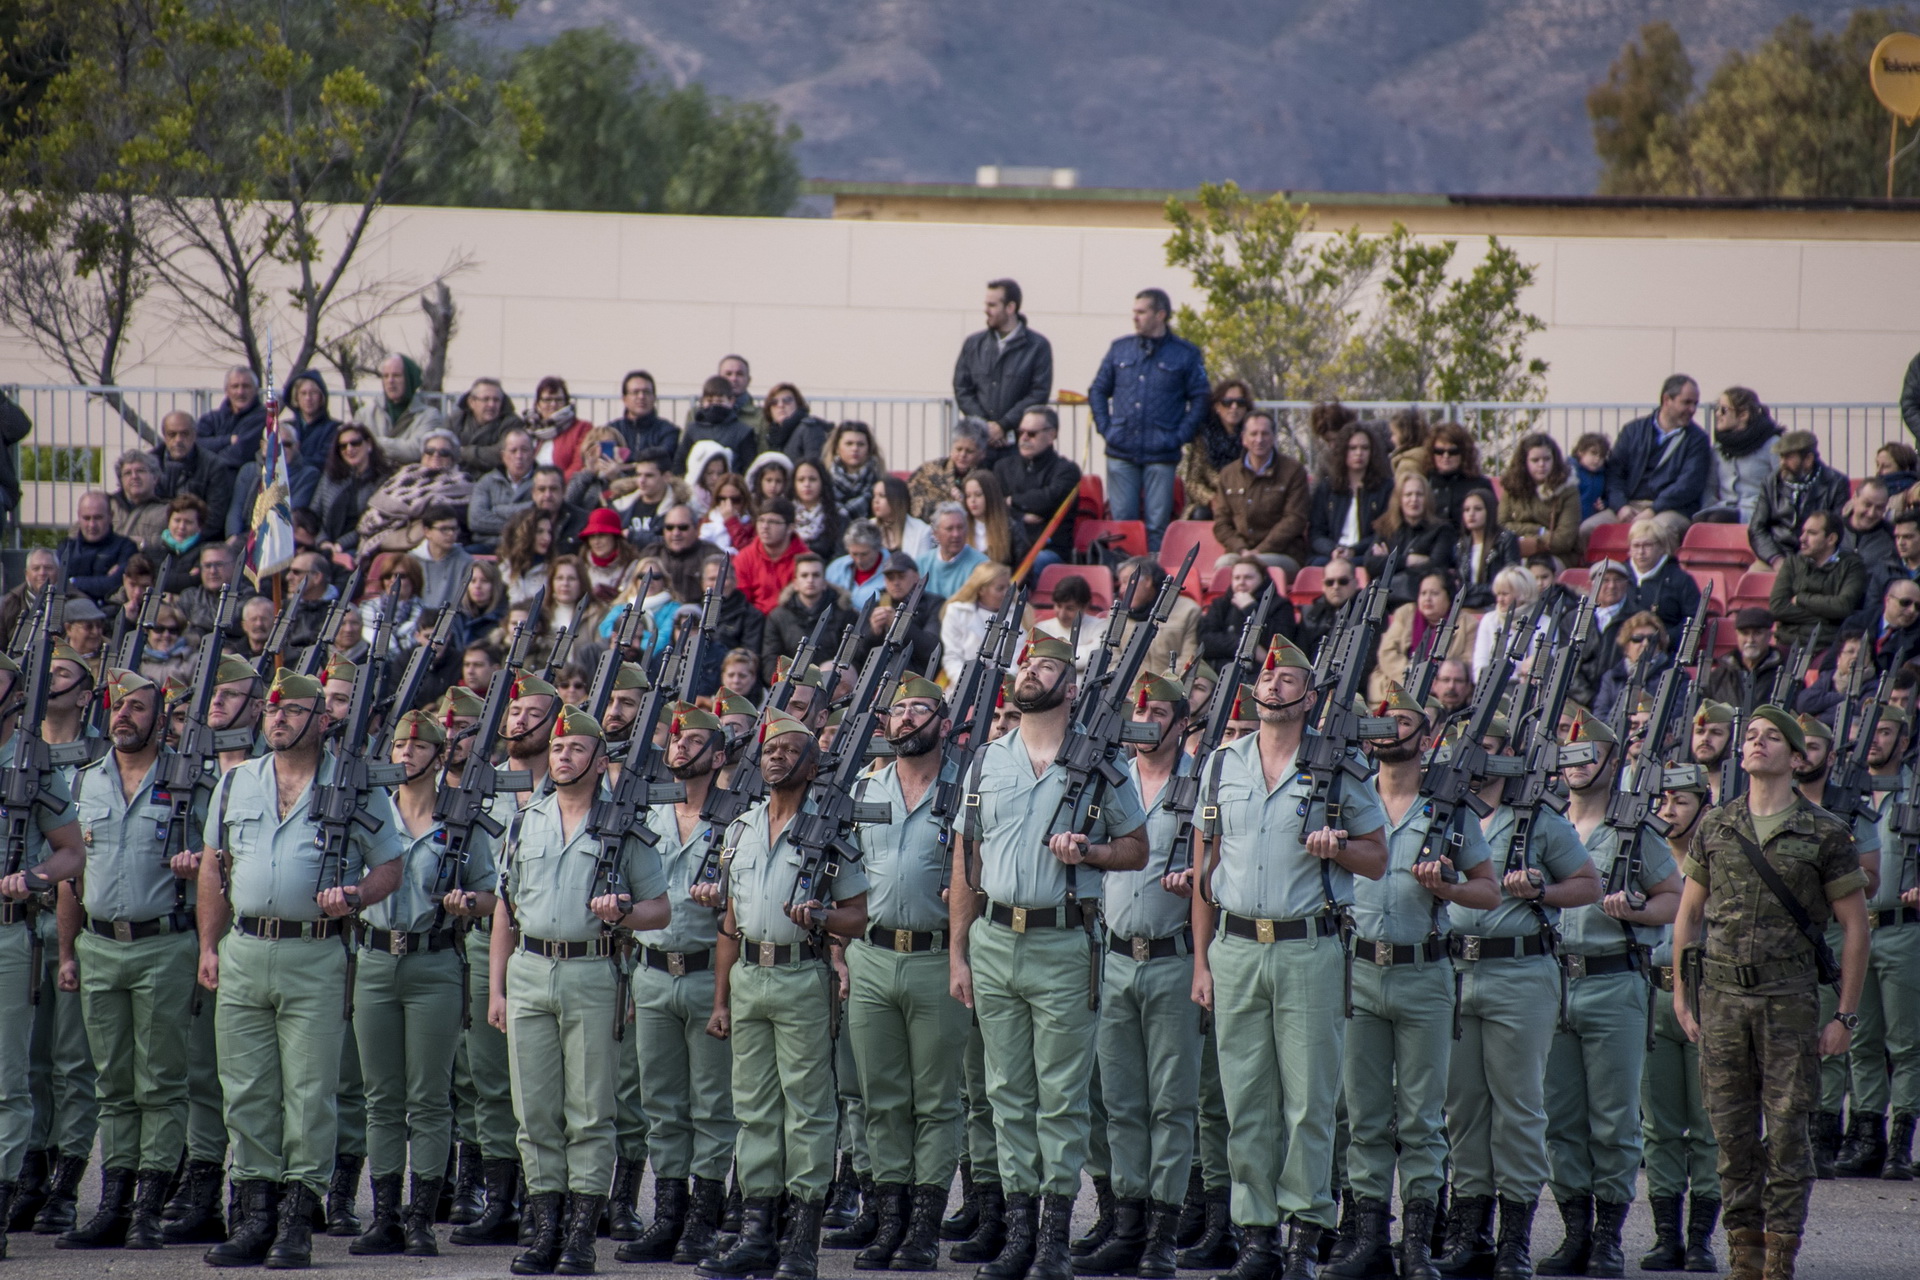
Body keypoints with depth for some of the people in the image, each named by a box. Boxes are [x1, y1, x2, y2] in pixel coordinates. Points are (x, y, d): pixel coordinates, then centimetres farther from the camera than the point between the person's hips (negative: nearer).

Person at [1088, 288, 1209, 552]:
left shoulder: (1186, 354, 3)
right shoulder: (1120, 349, 11)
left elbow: (1199, 399, 4)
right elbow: (1098, 391, 17)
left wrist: (1180, 436, -6)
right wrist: (1105, 428, 4)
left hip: (1161, 454, -2)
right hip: (1121, 453, 2)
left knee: (1158, 524, -1)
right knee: (1122, 520, 2)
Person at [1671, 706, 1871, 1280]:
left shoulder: (1824, 834, 0)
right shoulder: (1715, 827, 9)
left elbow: (1854, 924, 2)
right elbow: (1688, 914, 16)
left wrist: (1846, 1015, -2)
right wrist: (1682, 995, 9)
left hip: (1789, 999, -3)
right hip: (1721, 996, 3)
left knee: (1786, 1131, -4)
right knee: (1732, 1131, 5)